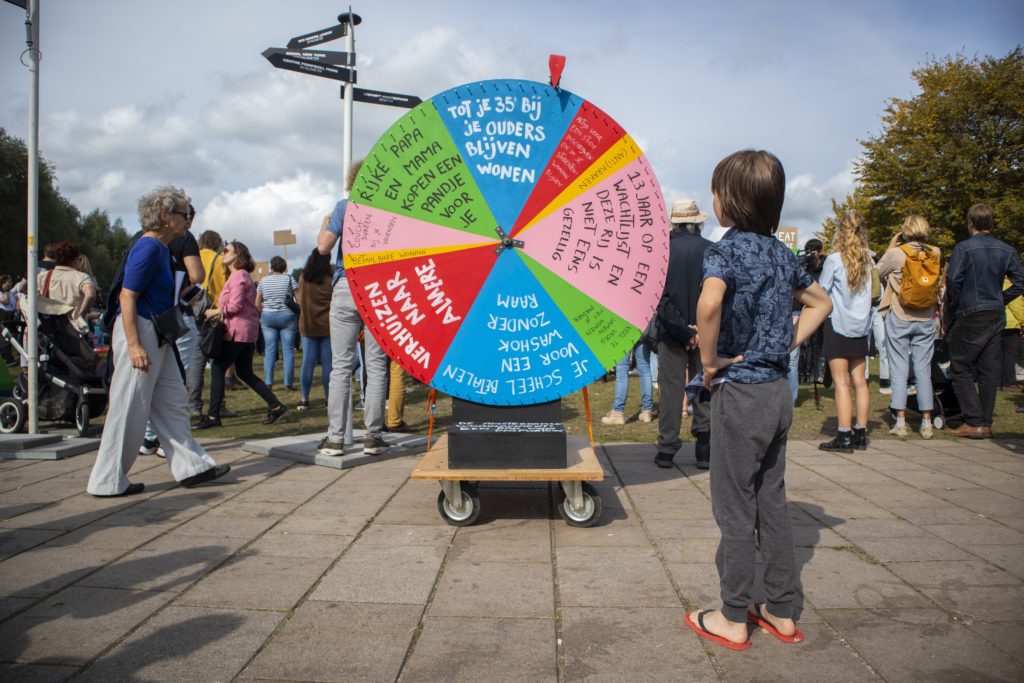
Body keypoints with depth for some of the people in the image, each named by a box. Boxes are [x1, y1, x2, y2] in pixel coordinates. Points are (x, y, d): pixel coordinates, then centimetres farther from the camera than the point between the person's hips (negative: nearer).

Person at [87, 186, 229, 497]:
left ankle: (191, 465, 18)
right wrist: (134, 346, -24)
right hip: (139, 333, -10)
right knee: (129, 410, -2)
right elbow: (127, 297, -20)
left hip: (157, 337, 10)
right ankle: (108, 482, 9)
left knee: (173, 405, 11)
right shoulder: (148, 248, -15)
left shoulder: (161, 248, 14)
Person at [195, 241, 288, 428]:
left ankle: (213, 416, 0)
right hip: (248, 331, 10)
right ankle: (275, 406, 10)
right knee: (245, 373, 13)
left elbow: (235, 306, -19)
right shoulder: (242, 275, 20)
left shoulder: (238, 275, -11)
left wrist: (215, 312, -6)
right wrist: (219, 313, 8)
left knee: (217, 369, -3)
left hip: (237, 332, -10)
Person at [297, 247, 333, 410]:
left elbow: (300, 301, 13)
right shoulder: (331, 279, -9)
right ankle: (329, 398, 4)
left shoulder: (303, 278, 1)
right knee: (327, 363, 2)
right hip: (327, 325, -2)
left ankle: (304, 399, 7)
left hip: (307, 325, 2)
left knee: (308, 362, 5)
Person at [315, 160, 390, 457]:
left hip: (347, 286, -1)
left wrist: (324, 225, 17)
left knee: (341, 366, 1)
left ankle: (335, 438, 1)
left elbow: (323, 247, -2)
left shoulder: (344, 207, 2)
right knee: (376, 365, 4)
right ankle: (373, 436, 5)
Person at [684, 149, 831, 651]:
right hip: (778, 389, 8)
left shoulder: (726, 249, -15)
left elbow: (709, 302, -35)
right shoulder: (781, 253, 9)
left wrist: (709, 360, -21)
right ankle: (782, 613, 27)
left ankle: (733, 620, 17)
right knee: (772, 502, 16)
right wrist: (788, 343, 14)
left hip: (740, 390, -7)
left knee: (735, 508, 4)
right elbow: (821, 303, 22)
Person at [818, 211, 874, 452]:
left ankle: (844, 437, -5)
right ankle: (860, 434, 15)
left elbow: (821, 293, -6)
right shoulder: (867, 260, 4)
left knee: (841, 382, -5)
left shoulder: (835, 259, -11)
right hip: (861, 326, 5)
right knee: (860, 381, 9)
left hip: (838, 325, -5)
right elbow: (873, 293, 11)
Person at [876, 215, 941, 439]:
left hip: (899, 318, -3)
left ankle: (900, 422, 1)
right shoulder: (935, 253, -1)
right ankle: (927, 423, 11)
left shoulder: (896, 253, -11)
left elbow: (879, 272, 4)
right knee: (923, 370, 8)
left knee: (899, 370, 2)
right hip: (926, 319, 3)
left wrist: (890, 246, 10)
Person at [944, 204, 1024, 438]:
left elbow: (953, 281, -18)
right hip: (996, 317, 6)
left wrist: (951, 307, -4)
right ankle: (986, 423, 14)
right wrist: (1000, 301, 13)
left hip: (969, 316, -6)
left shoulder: (963, 248, -10)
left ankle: (974, 423, -3)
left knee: (961, 368, 2)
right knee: (989, 370, 9)